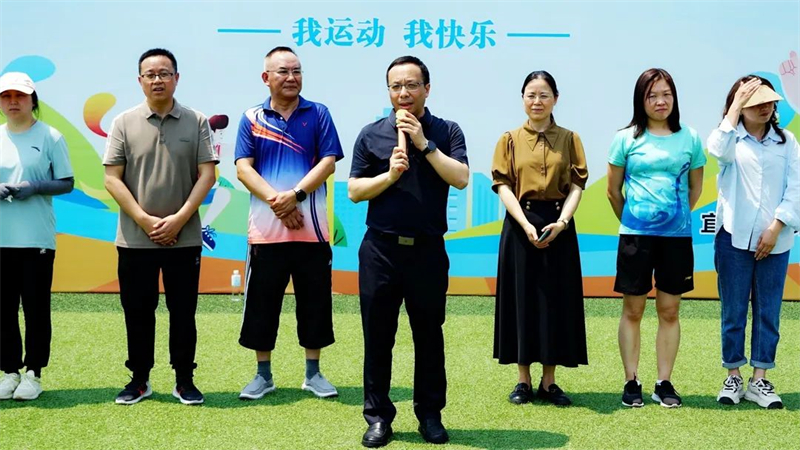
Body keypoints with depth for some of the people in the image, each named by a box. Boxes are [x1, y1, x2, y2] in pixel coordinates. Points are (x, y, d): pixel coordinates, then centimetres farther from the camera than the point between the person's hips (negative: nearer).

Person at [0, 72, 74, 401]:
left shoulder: (50, 137, 0)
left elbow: (67, 183, 0)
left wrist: (34, 186, -16)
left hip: (37, 238, -3)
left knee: (36, 308, 1)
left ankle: (33, 373, 11)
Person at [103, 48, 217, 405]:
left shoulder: (196, 122, 2)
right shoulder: (124, 123, 2)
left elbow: (207, 175, -3)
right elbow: (112, 179, -2)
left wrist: (178, 219, -12)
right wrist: (144, 220, -11)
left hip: (185, 239, 0)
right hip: (134, 240, 1)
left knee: (183, 312, 6)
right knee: (137, 312, 8)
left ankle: (184, 381, 18)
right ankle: (139, 380, 21)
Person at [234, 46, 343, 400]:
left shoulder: (318, 114, 6)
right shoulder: (252, 118, 6)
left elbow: (328, 161, -2)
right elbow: (243, 168, -1)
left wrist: (295, 194, -14)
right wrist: (275, 200, -15)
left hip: (312, 227, 0)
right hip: (266, 228, 0)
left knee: (315, 301, 6)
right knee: (262, 302, 5)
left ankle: (313, 373, 19)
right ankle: (263, 374, 18)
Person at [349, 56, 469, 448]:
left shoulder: (446, 132, 3)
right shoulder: (371, 134, 4)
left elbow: (461, 178, -10)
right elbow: (354, 191, 2)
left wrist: (424, 144, -15)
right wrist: (389, 174, -14)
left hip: (428, 249, 0)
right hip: (380, 249, 1)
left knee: (429, 334, 8)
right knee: (377, 334, 5)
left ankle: (430, 414, 20)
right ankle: (378, 415, 16)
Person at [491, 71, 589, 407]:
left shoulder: (569, 139, 6)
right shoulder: (510, 140, 5)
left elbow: (576, 186, 0)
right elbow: (503, 187, -3)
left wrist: (561, 222, -16)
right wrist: (526, 224, -16)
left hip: (558, 226, 1)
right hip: (520, 225, 0)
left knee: (557, 299, 2)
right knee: (521, 297, 2)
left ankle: (549, 382, 12)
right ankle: (523, 381, 11)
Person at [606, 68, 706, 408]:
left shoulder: (689, 138, 4)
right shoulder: (626, 138, 1)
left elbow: (695, 188, 14)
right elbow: (613, 191, 8)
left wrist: (676, 216, 12)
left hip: (676, 235, 1)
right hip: (635, 235, -1)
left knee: (669, 310, 6)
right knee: (633, 309, 3)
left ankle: (664, 383, 14)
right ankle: (631, 381, 11)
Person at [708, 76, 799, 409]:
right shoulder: (731, 138, 3)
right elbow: (718, 150, -22)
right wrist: (735, 108, -15)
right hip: (734, 236, -1)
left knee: (768, 311, 5)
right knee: (733, 310, 4)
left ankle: (759, 380, 13)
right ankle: (733, 377, 15)